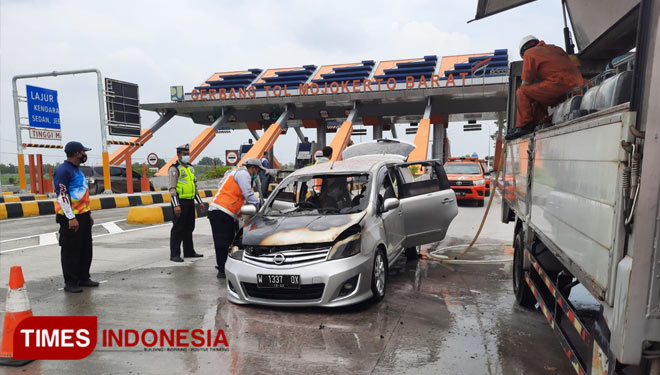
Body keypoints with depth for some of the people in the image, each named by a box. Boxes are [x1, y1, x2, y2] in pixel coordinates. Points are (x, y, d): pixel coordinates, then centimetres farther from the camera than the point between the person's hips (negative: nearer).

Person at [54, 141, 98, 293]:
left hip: (83, 216, 9)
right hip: (71, 218, -9)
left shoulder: (78, 169, 16)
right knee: (71, 251, -1)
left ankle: (83, 278, 24)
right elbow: (62, 196, -18)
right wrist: (71, 218, -21)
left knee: (86, 249, 13)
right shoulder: (63, 170, -13)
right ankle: (70, 283, 8)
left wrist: (88, 214, 21)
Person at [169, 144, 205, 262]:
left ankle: (189, 251, 25)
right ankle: (174, 254, 2)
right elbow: (172, 188, -14)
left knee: (189, 228, 15)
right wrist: (176, 205, -22)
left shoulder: (190, 167, 18)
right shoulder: (174, 168, -7)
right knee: (178, 229, -4)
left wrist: (200, 202, 20)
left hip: (190, 201, 8)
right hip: (180, 202, -8)